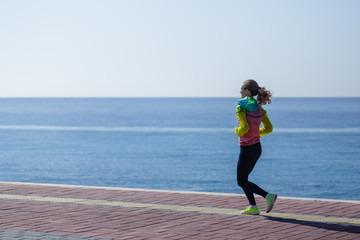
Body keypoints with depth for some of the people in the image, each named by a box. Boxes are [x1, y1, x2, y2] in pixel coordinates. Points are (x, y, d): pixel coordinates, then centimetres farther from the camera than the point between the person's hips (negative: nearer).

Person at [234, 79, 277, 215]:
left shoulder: (241, 108, -17)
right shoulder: (260, 109, 5)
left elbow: (244, 128, -27)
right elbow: (268, 128, 7)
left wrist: (237, 131, -5)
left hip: (247, 149, -8)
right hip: (257, 148, 8)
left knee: (242, 182, 4)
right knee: (243, 178, 20)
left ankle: (268, 196, -10)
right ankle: (253, 207, 15)